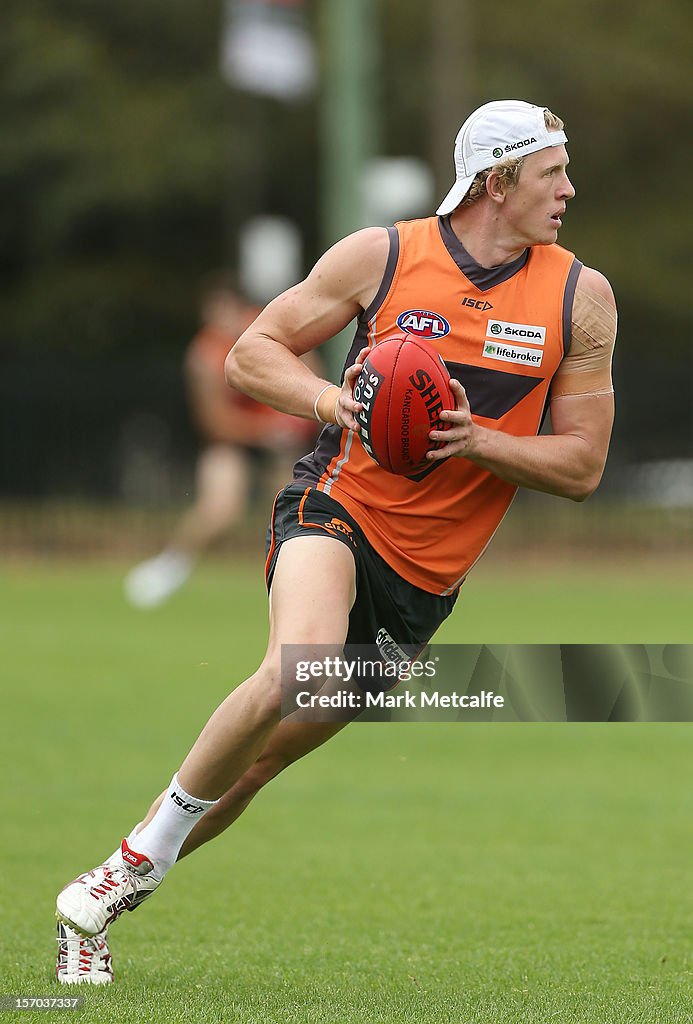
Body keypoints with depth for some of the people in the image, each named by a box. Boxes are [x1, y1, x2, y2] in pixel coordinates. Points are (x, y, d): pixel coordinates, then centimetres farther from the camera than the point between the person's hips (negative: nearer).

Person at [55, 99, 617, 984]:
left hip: (424, 578, 3)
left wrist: (475, 440, -14)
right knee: (296, 669, -33)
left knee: (260, 760, 5)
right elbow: (250, 353, 4)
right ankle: (138, 859, -15)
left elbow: (581, 466, 3)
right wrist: (330, 400, -16)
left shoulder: (581, 299, 1)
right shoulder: (381, 256, -4)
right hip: (335, 508, -3)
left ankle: (103, 894, 24)